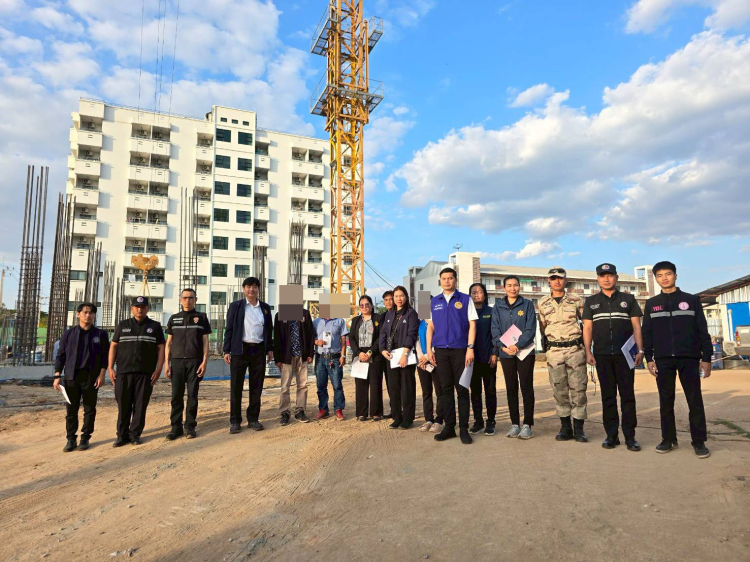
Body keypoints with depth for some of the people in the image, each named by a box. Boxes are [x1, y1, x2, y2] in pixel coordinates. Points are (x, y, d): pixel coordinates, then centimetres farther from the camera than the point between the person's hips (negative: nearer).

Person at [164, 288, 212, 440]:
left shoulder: (201, 318, 8)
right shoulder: (174, 319, 13)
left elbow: (205, 342, 5)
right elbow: (169, 342, 12)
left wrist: (204, 362, -5)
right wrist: (166, 364, 4)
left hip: (195, 361, -1)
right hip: (177, 361, 2)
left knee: (192, 395, 1)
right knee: (176, 395, 2)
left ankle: (190, 427, 9)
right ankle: (176, 427, 10)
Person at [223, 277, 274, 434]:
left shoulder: (265, 308, 11)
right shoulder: (235, 306, 3)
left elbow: (269, 330, 14)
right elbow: (229, 329, 0)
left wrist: (270, 349, 8)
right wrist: (227, 350, -5)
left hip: (259, 350, 3)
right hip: (240, 350, -2)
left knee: (256, 387, 7)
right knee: (236, 386, 1)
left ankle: (253, 419, 17)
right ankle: (235, 421, 11)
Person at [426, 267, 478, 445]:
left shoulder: (465, 299, 3)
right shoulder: (434, 302, 12)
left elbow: (472, 324, -1)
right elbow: (430, 326, 12)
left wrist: (470, 348, -10)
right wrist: (429, 349, 4)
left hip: (460, 350, -3)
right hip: (440, 350, 3)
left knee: (462, 389, 0)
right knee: (445, 389, 7)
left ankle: (464, 428, 9)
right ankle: (449, 427, 16)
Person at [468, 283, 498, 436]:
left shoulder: (491, 311, 4)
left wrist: (494, 353, -7)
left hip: (488, 357, -1)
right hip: (472, 357, 2)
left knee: (490, 390, 4)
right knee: (475, 391, 6)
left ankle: (490, 422, 13)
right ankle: (478, 421, 15)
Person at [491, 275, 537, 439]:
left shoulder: (527, 304, 1)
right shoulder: (498, 307, 7)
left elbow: (530, 329, -6)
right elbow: (495, 330, 2)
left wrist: (518, 345, -18)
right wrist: (503, 346, -14)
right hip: (506, 353, 2)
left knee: (526, 387, 0)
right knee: (511, 388, 7)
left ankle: (527, 424, 7)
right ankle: (514, 423, 16)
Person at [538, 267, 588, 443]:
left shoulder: (576, 300, 4)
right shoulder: (543, 304, 7)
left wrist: (584, 340, 5)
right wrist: (552, 339, 9)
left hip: (575, 349, -1)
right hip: (554, 352, 1)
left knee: (578, 389, -1)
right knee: (559, 390, 4)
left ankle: (579, 428, 10)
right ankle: (565, 427, 15)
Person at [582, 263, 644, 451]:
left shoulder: (628, 299, 9)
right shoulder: (591, 302, 10)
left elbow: (636, 326, 5)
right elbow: (587, 328, 7)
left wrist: (640, 350, -4)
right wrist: (588, 352, -2)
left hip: (624, 354, -1)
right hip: (602, 355, 1)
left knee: (628, 395, 0)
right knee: (608, 396, 5)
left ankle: (630, 436, 6)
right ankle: (611, 435, 11)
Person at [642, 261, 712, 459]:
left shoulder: (692, 300, 7)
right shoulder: (651, 304, 10)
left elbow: (703, 330, 4)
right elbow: (647, 333, 9)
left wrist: (706, 357, -2)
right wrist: (649, 358, 1)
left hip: (689, 358, -1)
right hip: (663, 359, 1)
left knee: (695, 400, 0)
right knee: (666, 401, 5)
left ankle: (699, 441, 9)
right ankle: (668, 439, 14)